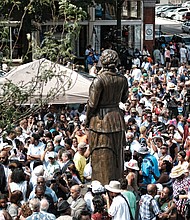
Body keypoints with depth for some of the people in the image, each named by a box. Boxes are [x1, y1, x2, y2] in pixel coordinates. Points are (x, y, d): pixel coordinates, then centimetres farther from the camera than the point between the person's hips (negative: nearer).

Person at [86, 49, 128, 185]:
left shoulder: (99, 80, -18)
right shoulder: (122, 79, -2)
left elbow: (92, 103, -13)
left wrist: (88, 119, 1)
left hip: (100, 119, -5)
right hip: (117, 118, 5)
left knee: (102, 157, 3)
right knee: (117, 154, 16)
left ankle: (103, 185, 6)